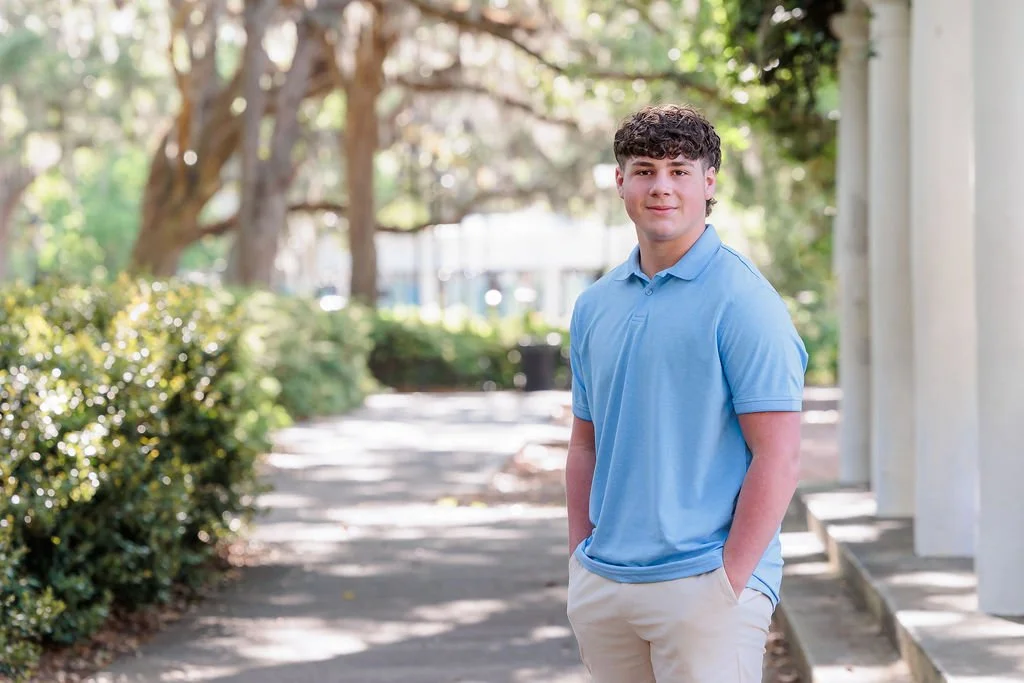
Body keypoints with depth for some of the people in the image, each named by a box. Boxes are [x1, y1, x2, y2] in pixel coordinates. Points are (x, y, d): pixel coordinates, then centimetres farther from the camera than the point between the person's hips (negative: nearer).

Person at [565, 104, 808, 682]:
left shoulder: (743, 301, -8)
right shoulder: (595, 306, 12)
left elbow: (778, 458, -12)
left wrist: (729, 581, -15)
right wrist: (580, 560, 9)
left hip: (702, 586, -6)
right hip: (602, 586, 6)